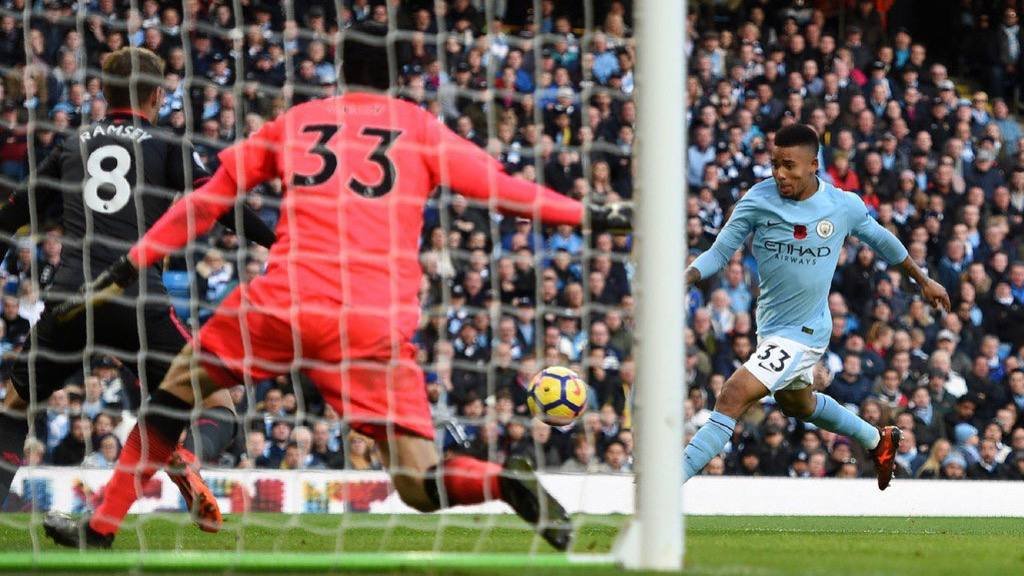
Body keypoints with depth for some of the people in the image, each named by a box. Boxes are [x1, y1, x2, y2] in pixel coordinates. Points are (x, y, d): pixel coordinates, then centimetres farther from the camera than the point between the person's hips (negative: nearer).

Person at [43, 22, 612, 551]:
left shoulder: (293, 123, 19)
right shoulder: (418, 127, 13)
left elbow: (207, 201, 21)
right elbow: (502, 188, 7)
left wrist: (127, 269, 25)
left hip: (285, 304, 1)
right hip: (378, 325, -1)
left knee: (178, 390, 24)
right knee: (420, 484, 1)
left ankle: (99, 528, 23)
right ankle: (504, 481, -30)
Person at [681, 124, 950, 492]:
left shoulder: (844, 206, -12)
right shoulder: (758, 200, -12)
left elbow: (879, 238, 8)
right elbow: (720, 252, -6)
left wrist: (922, 280, 21)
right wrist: (687, 277, -27)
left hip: (804, 332, -5)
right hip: (770, 324, 5)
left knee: (733, 397, -20)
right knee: (796, 403, 30)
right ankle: (878, 441, 54)